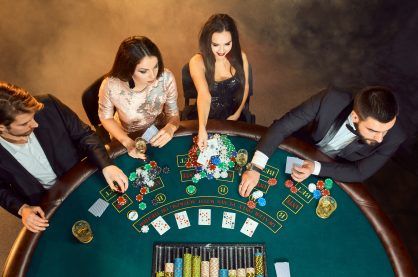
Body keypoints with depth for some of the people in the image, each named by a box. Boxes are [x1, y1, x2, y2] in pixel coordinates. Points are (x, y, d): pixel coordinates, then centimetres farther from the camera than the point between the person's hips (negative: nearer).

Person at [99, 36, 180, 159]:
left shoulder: (166, 78, -28)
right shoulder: (110, 86, -30)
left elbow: (173, 115, -13)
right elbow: (106, 118, -10)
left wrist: (170, 128, -37)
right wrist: (127, 142, -25)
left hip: (158, 133, 2)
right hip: (126, 136, -2)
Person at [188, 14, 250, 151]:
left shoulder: (240, 56, -9)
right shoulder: (197, 62, -19)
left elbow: (245, 87, 5)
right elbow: (204, 95, -34)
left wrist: (237, 113, -2)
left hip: (233, 118, 2)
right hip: (208, 119, -2)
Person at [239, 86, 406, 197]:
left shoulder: (393, 137, -34)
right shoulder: (331, 99, -38)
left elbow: (360, 172, -22)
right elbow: (282, 127, -33)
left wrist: (316, 168, -38)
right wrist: (255, 167, -42)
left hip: (337, 174, 0)